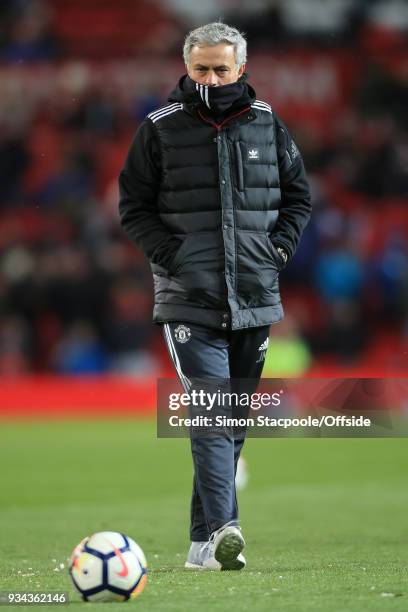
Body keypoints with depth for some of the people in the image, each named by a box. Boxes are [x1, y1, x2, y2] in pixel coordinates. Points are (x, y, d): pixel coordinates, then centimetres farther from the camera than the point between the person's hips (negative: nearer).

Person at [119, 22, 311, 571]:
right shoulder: (160, 130, 0)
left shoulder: (268, 125, 8)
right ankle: (222, 531, -26)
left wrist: (277, 249, 3)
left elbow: (298, 196, 17)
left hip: (255, 298, 4)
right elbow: (134, 207, 4)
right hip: (188, 298, -4)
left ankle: (205, 537, 17)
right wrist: (172, 255, -8)